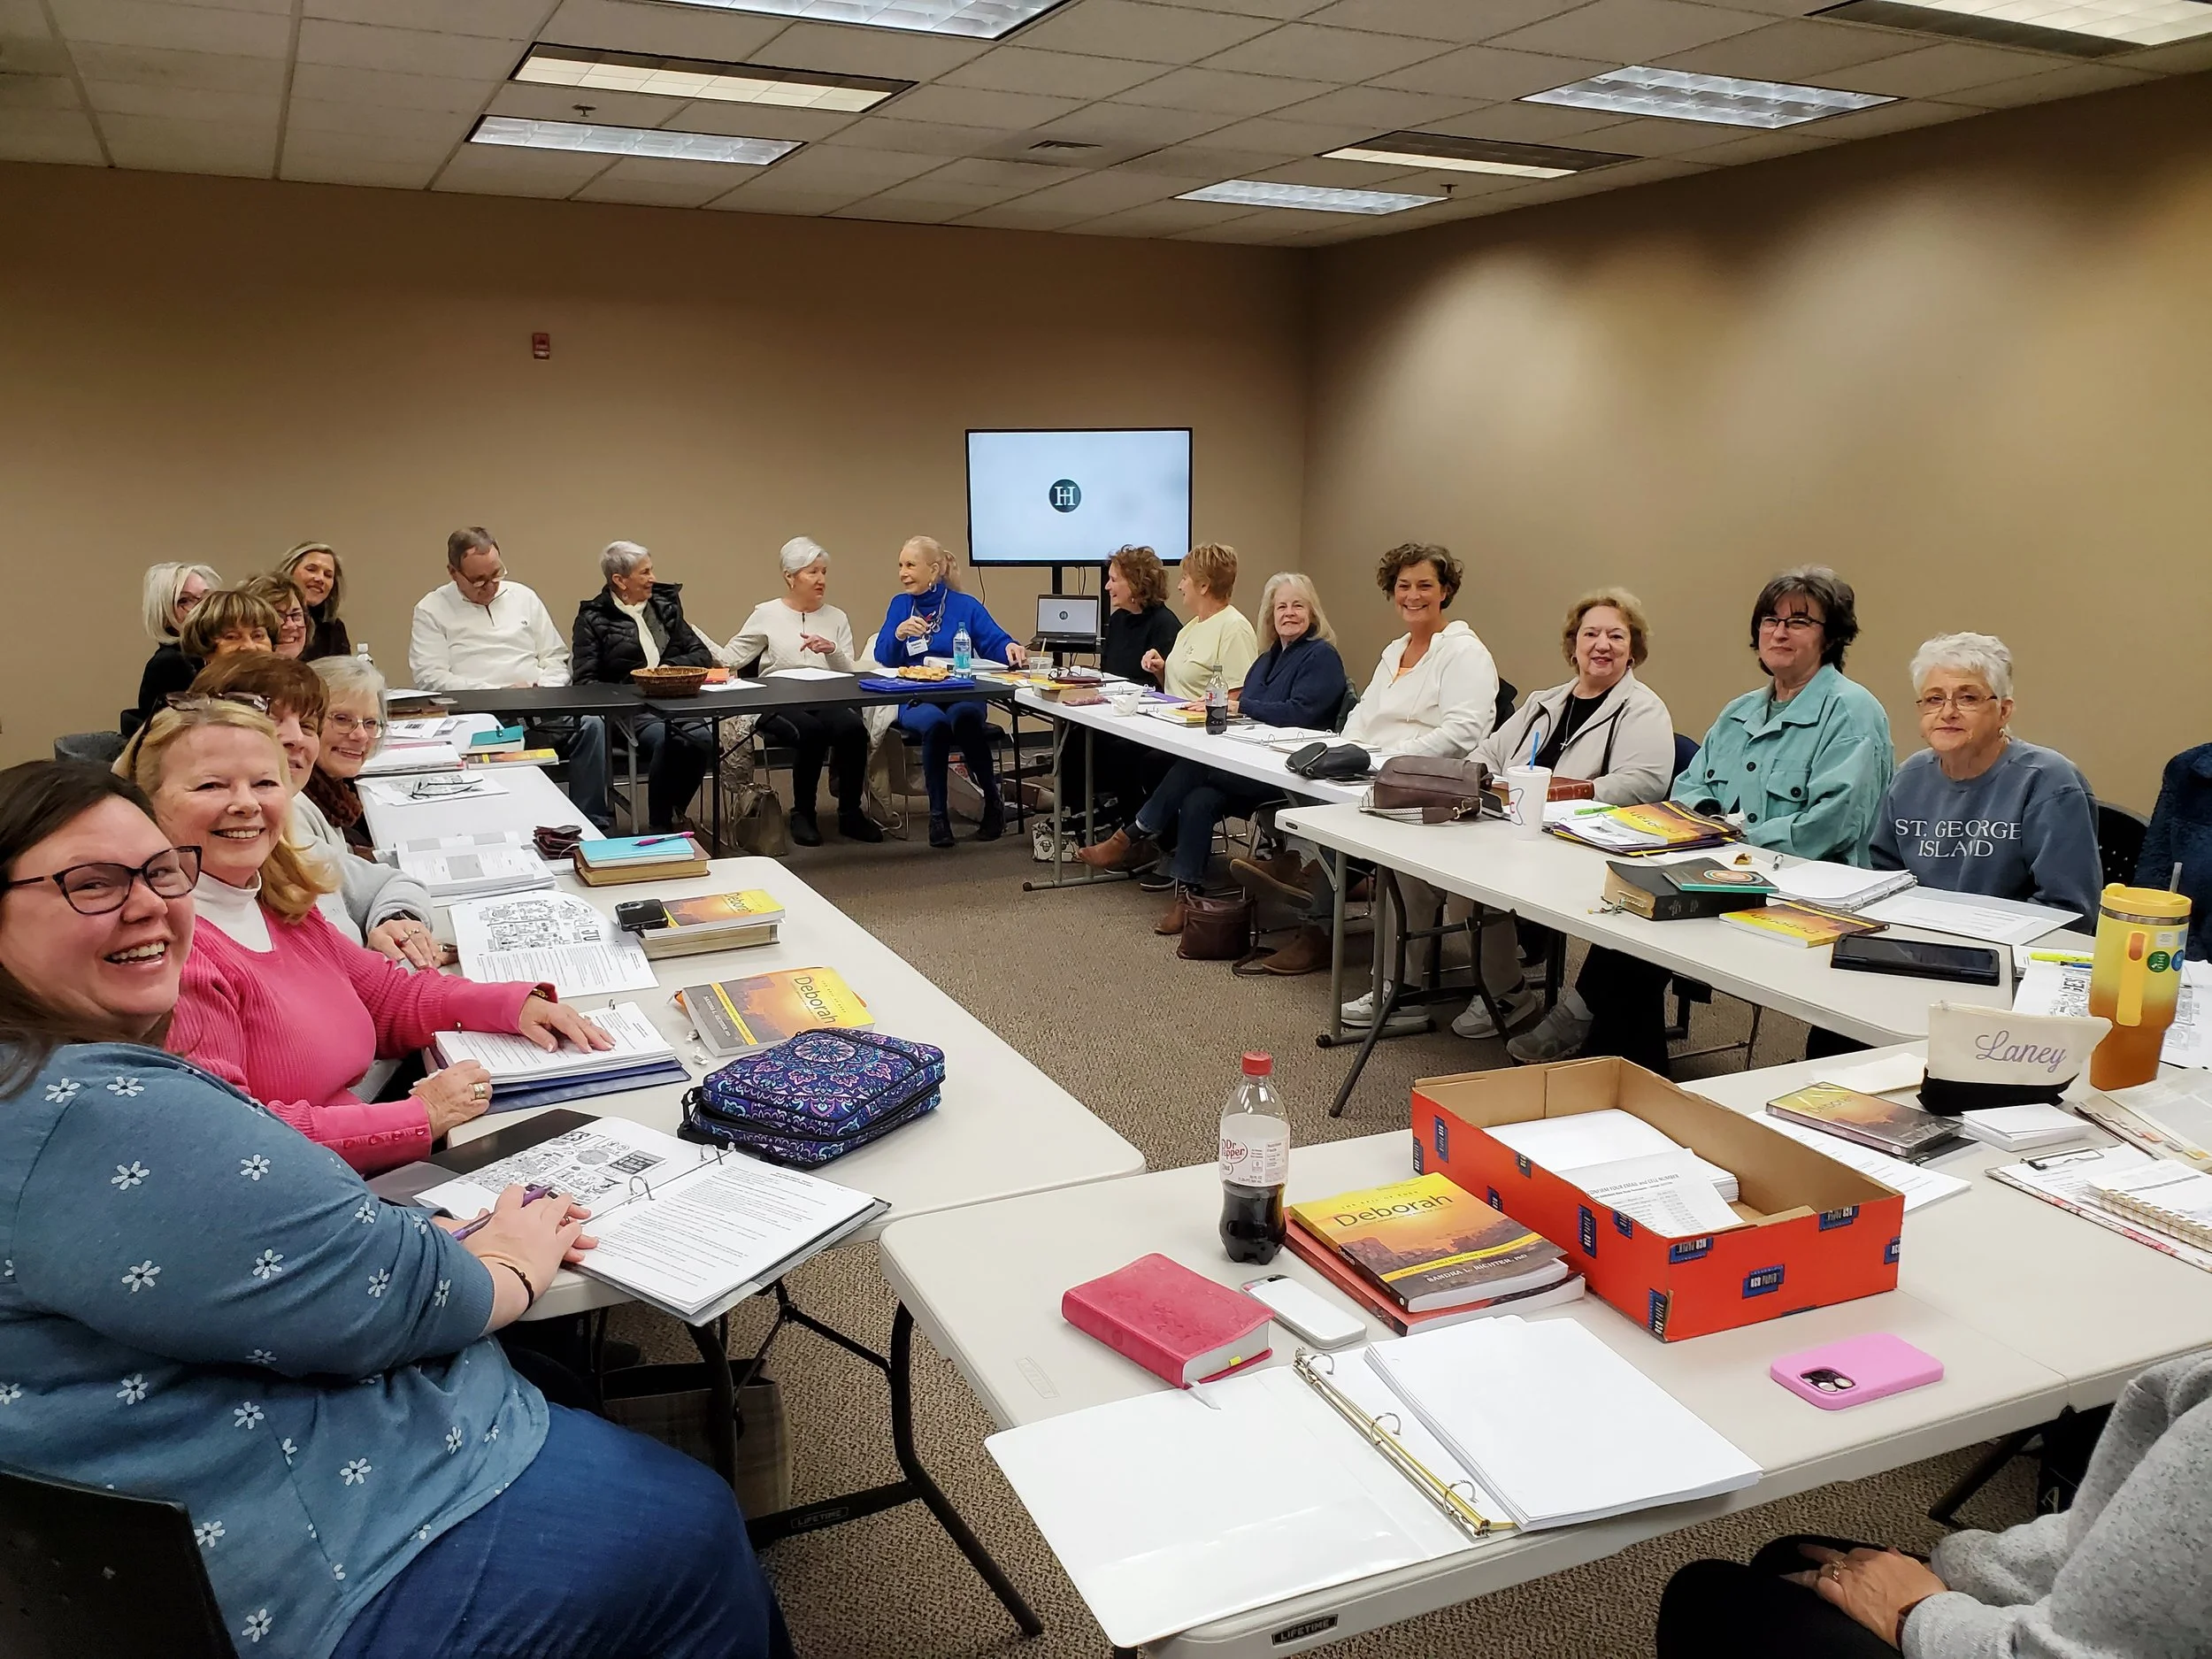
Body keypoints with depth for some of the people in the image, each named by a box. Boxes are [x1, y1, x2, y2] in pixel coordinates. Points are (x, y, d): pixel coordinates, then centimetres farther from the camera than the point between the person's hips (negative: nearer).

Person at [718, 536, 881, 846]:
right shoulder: (766, 614, 10)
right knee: (811, 730, -35)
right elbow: (730, 658, 5)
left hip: (827, 702, 3)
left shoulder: (837, 618, 17)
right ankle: (803, 814, -14)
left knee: (854, 728, -31)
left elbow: (849, 675, 10)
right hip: (778, 705, -2)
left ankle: (850, 814, -12)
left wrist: (832, 650, -10)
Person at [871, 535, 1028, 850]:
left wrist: (1010, 648, -27)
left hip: (963, 695, -1)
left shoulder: (966, 606, 8)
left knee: (964, 716, -37)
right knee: (935, 722, -35)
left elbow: (994, 642, -4)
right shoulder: (900, 605, 13)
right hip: (916, 700, 1)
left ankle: (992, 802, -23)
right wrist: (898, 635, -18)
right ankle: (938, 814, -24)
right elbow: (883, 657, 2)